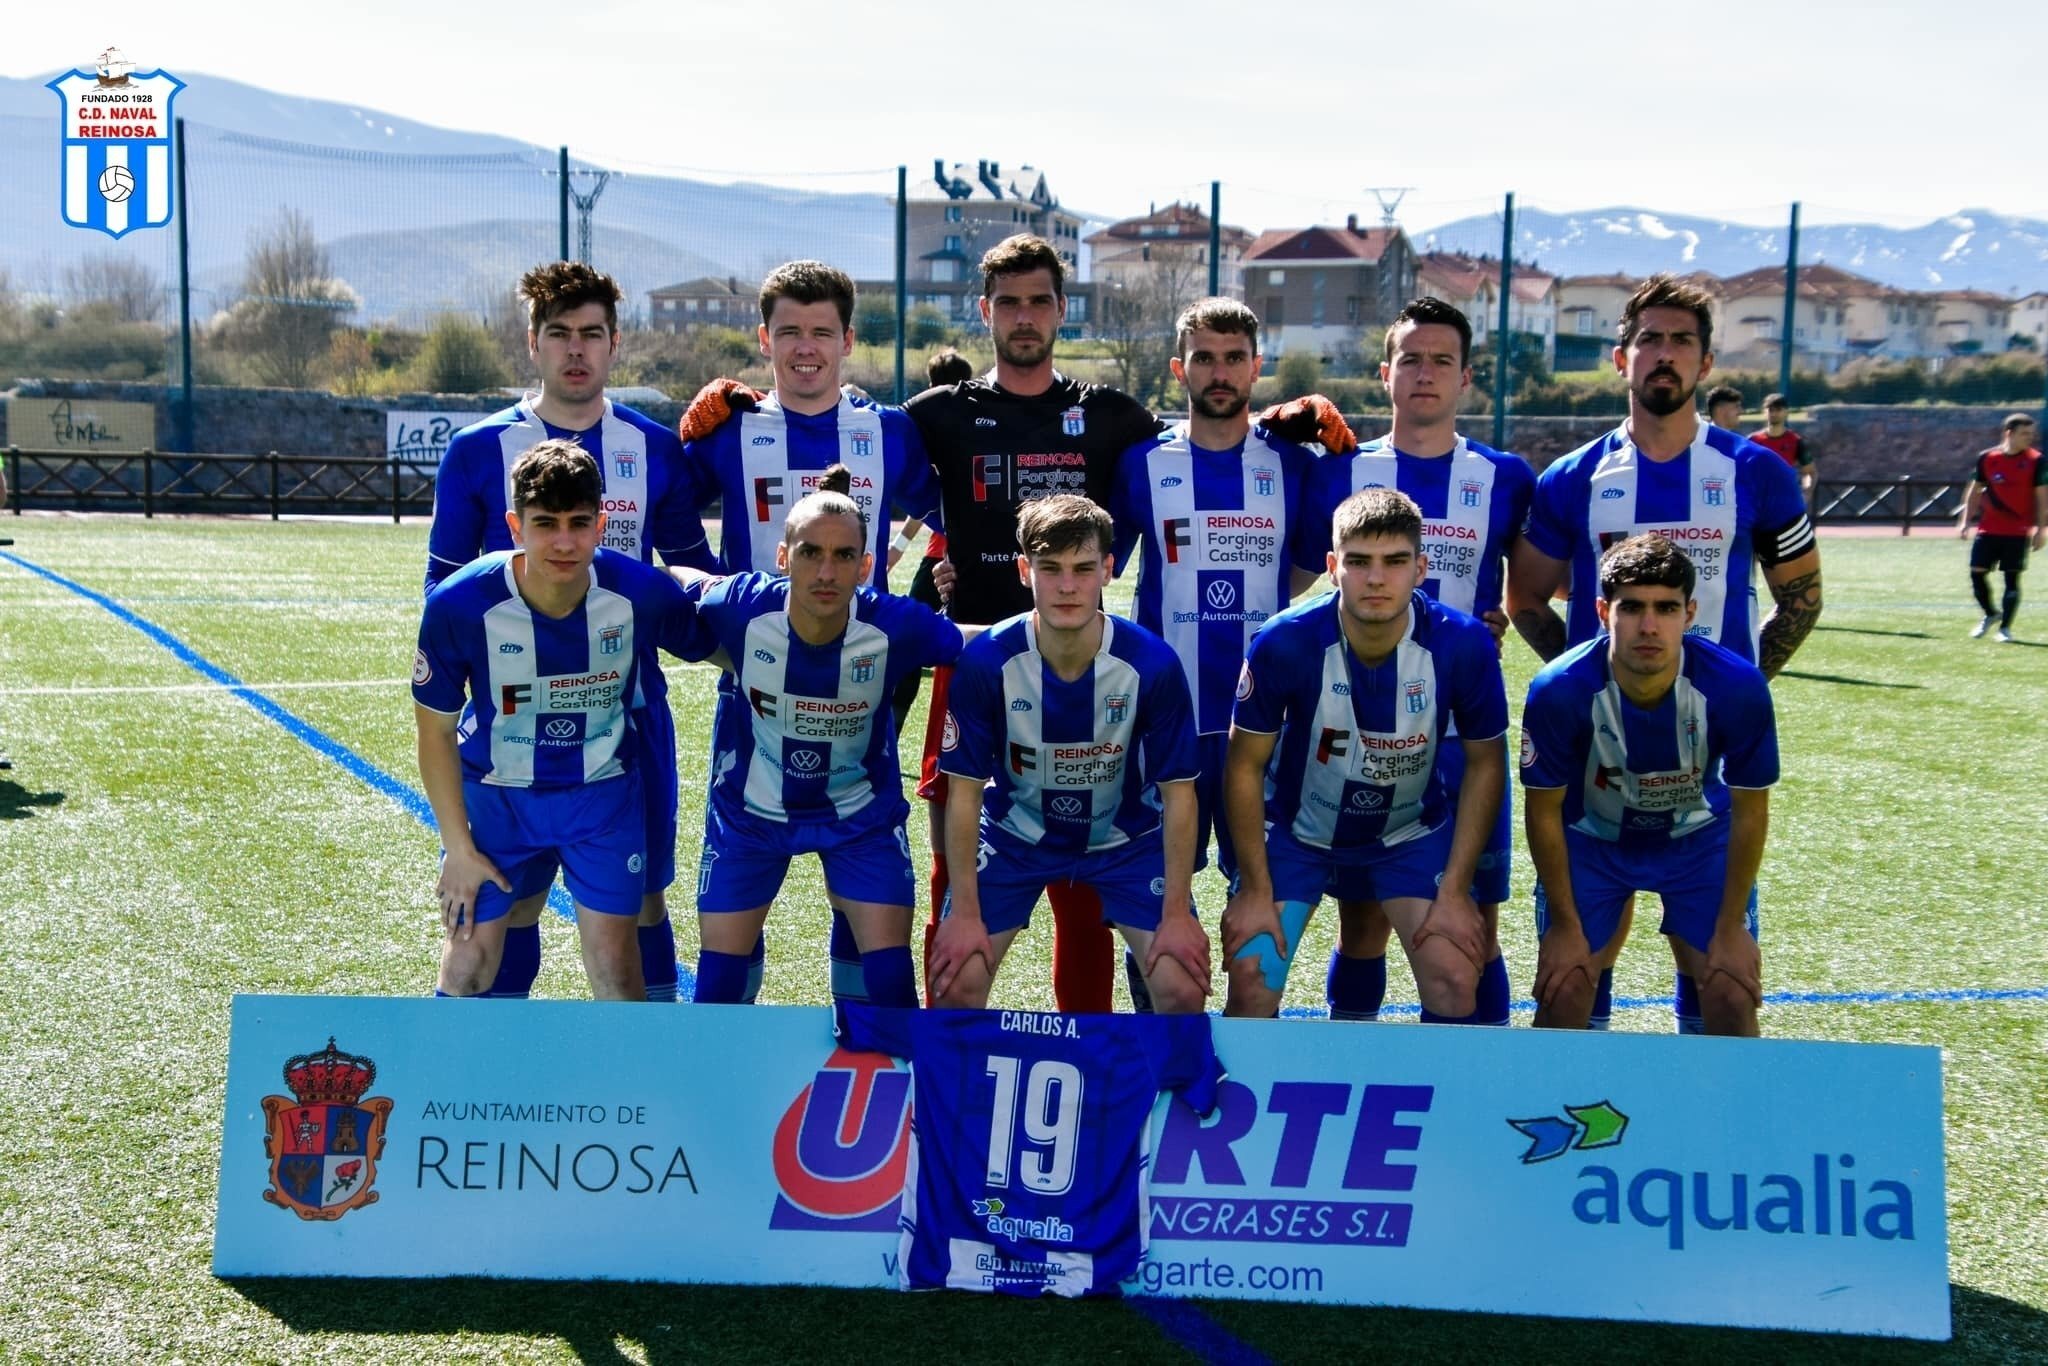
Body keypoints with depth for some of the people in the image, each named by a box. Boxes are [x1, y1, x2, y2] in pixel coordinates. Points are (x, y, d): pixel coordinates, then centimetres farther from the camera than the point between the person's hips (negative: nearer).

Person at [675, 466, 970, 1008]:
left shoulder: (895, 626, -28)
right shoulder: (741, 608, -27)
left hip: (861, 815, 0)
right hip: (750, 811, 1)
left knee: (891, 980, -4)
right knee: (718, 980, 6)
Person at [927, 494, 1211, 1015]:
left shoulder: (1153, 663, -25)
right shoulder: (985, 661, -24)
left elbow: (1178, 791, -14)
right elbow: (964, 791, -15)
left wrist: (1177, 912, -14)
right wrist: (965, 911, -14)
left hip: (1126, 835, 0)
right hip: (1015, 833, 0)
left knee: (1183, 988, -13)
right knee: (955, 981, -12)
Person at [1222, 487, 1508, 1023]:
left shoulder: (1464, 645, -22)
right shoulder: (1283, 643, -25)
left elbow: (1484, 763, -8)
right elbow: (1245, 764, -12)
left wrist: (1455, 892, -10)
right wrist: (1256, 891, -11)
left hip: (1412, 832, 1)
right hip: (1295, 830, -1)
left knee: (1456, 980, -13)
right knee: (1251, 981, -11)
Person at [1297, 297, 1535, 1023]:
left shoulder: (1505, 479, 4)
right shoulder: (1340, 474, 3)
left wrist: (1504, 618, -4)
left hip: (1465, 735, 0)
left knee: (1473, 924, 3)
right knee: (1362, 922, 7)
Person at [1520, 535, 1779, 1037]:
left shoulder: (1738, 688, -29)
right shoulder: (1559, 690, -31)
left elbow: (1749, 813, -14)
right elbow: (1544, 811, -15)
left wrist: (1730, 929, -10)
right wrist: (1566, 926, -10)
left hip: (1700, 837, 1)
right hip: (1590, 839, 0)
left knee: (1732, 996, -9)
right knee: (1563, 992, -8)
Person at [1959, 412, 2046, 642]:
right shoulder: (1987, 458, 1)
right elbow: (1975, 491, 11)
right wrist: (1965, 520, 7)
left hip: (2017, 532, -3)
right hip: (1988, 529, 3)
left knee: (2012, 579, -4)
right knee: (1976, 573, 3)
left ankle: (2005, 627, 5)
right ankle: (1991, 614, 27)